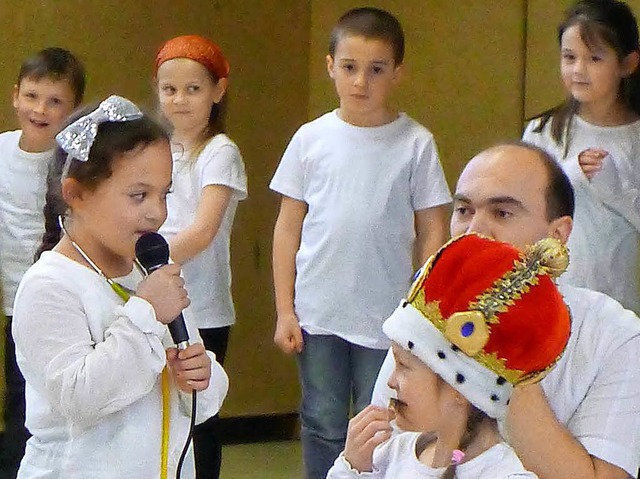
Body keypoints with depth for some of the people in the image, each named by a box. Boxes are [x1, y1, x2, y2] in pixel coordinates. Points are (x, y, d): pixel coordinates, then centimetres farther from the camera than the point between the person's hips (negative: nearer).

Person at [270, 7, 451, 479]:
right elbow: (288, 228, 6)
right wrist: (285, 310, 3)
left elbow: (433, 232, 1)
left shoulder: (415, 143, -3)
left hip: (386, 317, -2)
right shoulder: (311, 139, 2)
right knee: (324, 430, 8)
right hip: (317, 315, 2)